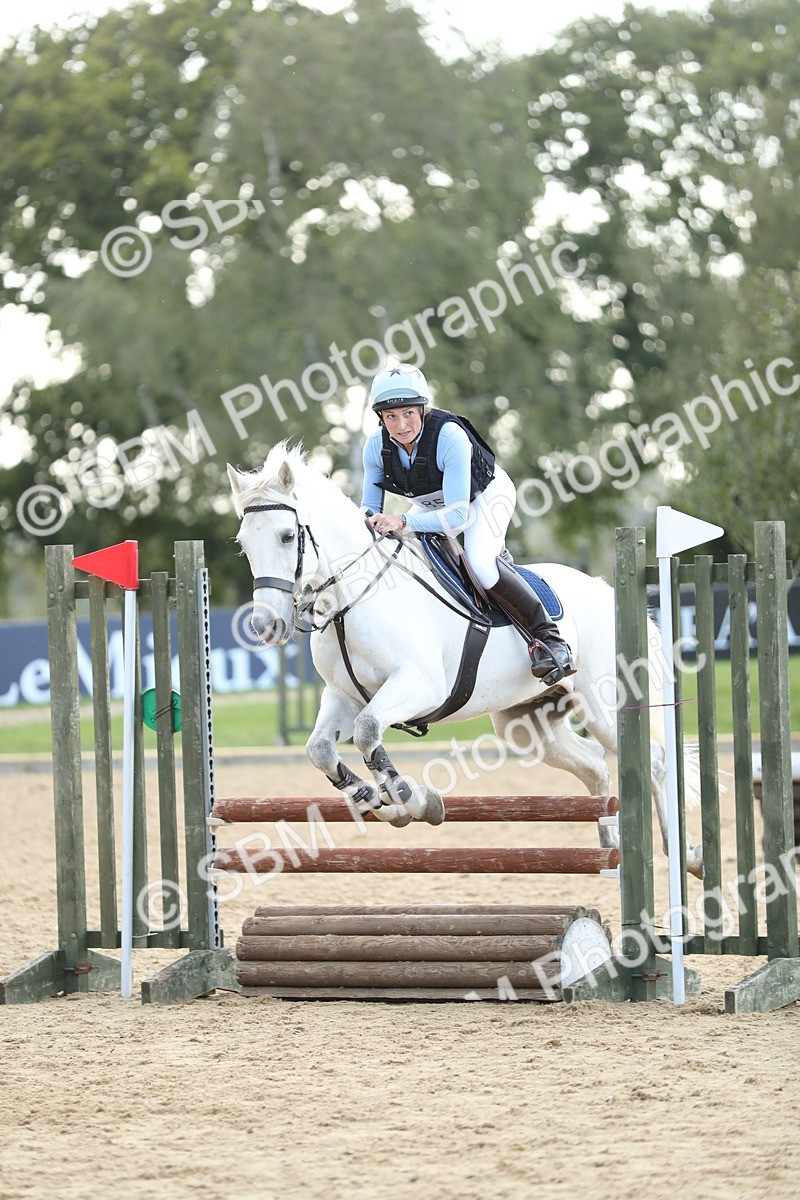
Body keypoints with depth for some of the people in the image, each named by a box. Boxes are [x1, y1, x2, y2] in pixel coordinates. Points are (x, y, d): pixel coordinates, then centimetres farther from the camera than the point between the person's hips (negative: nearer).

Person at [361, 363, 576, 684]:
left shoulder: (450, 437, -38)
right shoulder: (377, 446, -22)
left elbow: (456, 516, -41)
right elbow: (370, 505, -10)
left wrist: (402, 523, -52)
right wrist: (368, 522, -34)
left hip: (486, 494, -6)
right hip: (431, 503, 6)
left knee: (479, 563, -32)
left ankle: (548, 637, -20)